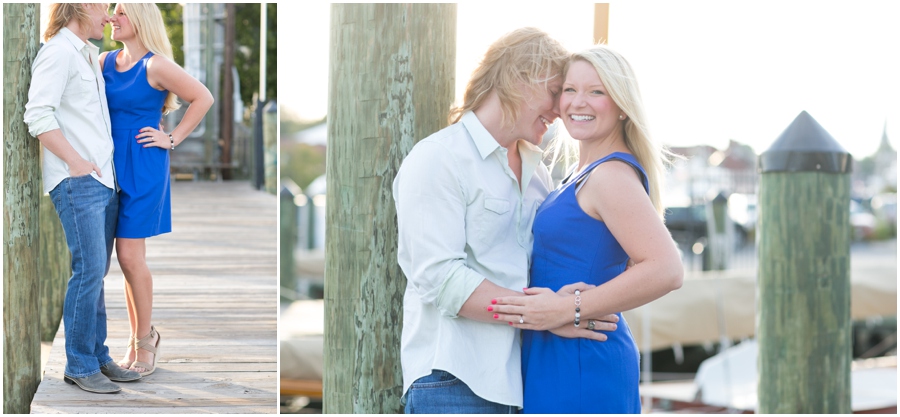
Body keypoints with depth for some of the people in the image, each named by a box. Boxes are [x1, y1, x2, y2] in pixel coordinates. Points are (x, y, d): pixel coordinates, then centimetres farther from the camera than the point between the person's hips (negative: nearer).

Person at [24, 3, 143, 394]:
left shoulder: (88, 55, 21)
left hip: (103, 180, 9)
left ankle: (97, 357, 15)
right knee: (89, 270, -10)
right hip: (76, 182, -9)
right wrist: (75, 162, -19)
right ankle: (80, 366, -3)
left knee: (96, 273, 10)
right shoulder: (58, 51, -8)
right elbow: (38, 114, -17)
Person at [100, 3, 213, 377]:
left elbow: (203, 98, -9)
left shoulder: (156, 65, -10)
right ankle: (138, 337, 20)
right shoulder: (105, 61, 8)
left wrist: (172, 139, -8)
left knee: (130, 255, -7)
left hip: (143, 167, -6)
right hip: (113, 164, 6)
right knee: (128, 257, 11)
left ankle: (145, 337, 9)